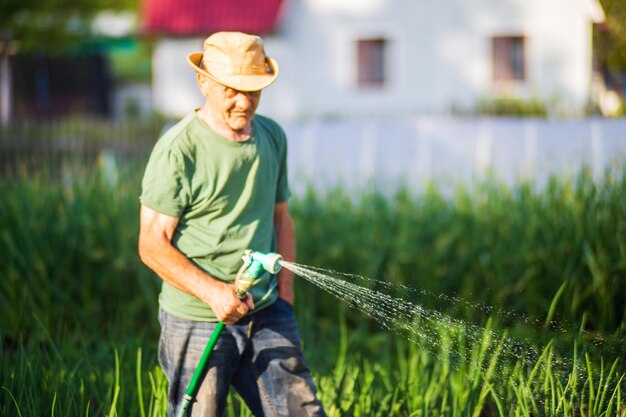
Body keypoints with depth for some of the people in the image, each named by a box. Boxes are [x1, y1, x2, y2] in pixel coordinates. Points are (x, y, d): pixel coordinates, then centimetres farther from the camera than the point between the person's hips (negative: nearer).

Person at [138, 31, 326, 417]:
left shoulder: (273, 137, 9)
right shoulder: (177, 149, -11)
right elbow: (152, 244, -11)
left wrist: (285, 296, 11)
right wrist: (212, 291, -23)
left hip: (267, 314, 5)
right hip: (197, 322, -5)